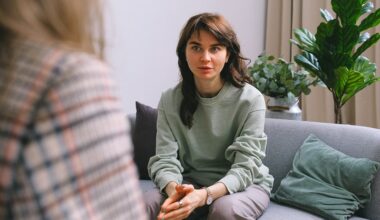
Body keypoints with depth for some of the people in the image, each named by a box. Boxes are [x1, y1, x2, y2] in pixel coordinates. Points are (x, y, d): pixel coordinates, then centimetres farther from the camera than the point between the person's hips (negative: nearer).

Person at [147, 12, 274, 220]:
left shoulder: (250, 99, -15)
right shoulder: (170, 100, -6)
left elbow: (246, 167, -20)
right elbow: (165, 158, -12)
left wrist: (205, 195, -38)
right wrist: (174, 190, -36)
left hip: (246, 184, -2)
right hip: (192, 183, 2)